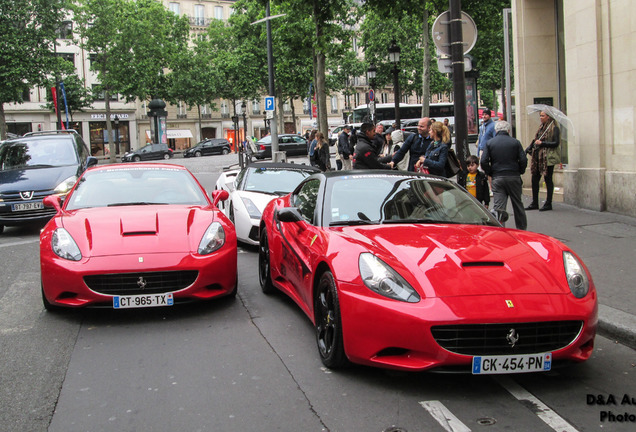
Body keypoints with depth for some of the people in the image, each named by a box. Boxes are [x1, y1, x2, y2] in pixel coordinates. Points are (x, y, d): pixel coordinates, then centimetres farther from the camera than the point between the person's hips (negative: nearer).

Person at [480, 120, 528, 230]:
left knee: (498, 206, -1)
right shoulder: (515, 142, 0)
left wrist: (490, 173, 6)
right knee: (518, 204, 14)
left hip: (497, 178, 0)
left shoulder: (489, 143, 1)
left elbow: (483, 161, -6)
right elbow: (523, 160, -5)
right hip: (514, 177, 0)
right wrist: (519, 172, 10)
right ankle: (522, 228, 24)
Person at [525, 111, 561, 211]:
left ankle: (548, 204, 5)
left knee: (548, 179, -2)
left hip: (548, 158, -7)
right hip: (538, 157, 7)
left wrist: (542, 143, -14)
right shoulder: (541, 128, 17)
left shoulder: (554, 128, -6)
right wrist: (530, 148, 8)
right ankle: (534, 203, 13)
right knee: (535, 179, 6)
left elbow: (556, 143, -14)